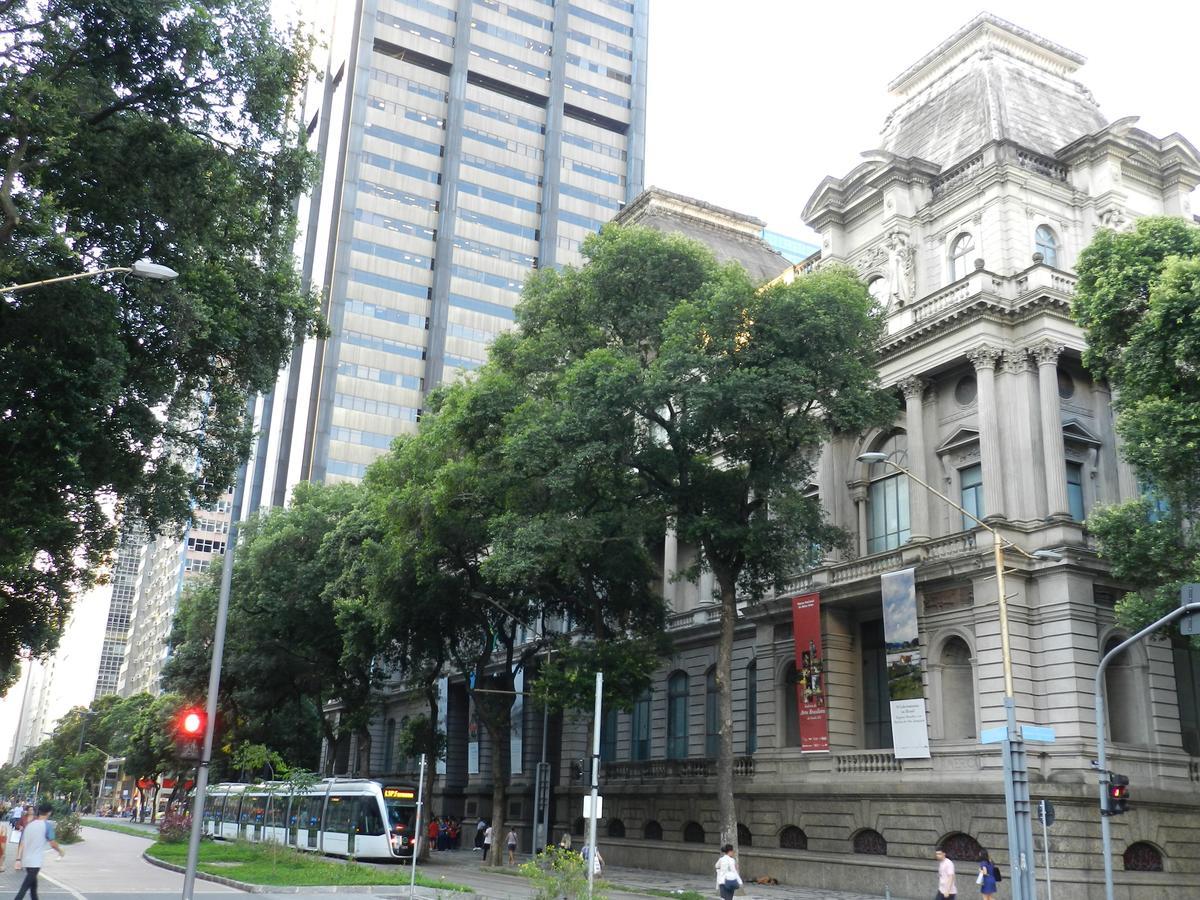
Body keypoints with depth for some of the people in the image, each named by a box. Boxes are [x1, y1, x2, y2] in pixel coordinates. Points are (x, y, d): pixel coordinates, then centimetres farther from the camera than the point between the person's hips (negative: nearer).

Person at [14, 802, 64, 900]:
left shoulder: (29, 825, 10)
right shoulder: (47, 825, -9)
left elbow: (22, 844, 6)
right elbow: (52, 843, -9)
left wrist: (18, 860, 6)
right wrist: (60, 851, 8)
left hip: (27, 861, 7)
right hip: (36, 862, -7)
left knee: (33, 886, 20)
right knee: (24, 889, -8)